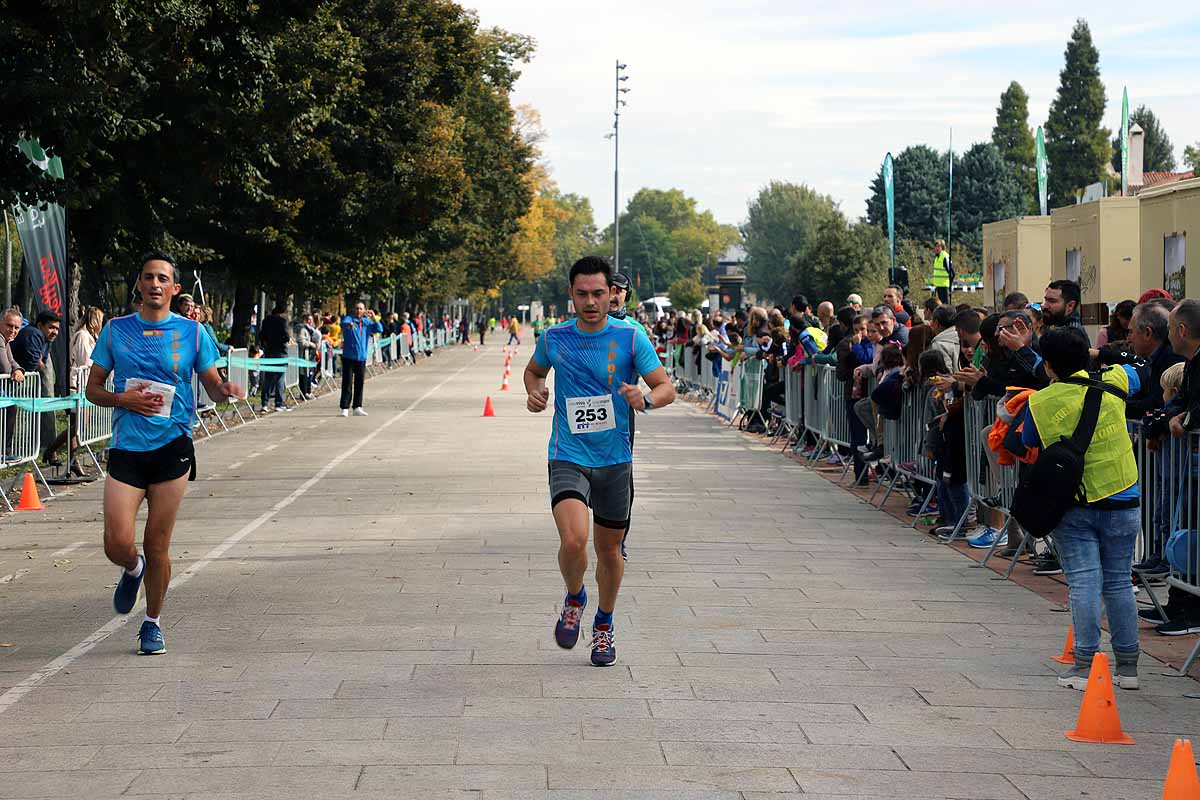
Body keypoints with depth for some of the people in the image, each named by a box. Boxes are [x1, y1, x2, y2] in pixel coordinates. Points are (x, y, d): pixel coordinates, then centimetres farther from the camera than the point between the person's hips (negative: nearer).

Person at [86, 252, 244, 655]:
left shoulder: (192, 332, 3)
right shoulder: (115, 330, 6)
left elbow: (212, 385, 8)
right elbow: (93, 388, 10)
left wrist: (228, 391, -16)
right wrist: (123, 399, -10)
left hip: (172, 445, -1)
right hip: (126, 447, 1)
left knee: (158, 545, 2)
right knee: (117, 545, -6)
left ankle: (153, 623, 21)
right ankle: (133, 569, 31)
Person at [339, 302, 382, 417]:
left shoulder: (367, 323, 12)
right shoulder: (349, 319, -2)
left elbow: (379, 329, 5)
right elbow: (344, 323, -24)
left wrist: (373, 318, -8)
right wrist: (349, 324, -48)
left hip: (361, 358, 5)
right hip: (349, 357, -5)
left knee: (359, 384, 10)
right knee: (347, 383, -7)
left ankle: (357, 408, 18)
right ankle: (345, 408, -7)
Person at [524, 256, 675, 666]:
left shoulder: (631, 338, -5)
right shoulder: (554, 338, 0)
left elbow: (666, 387, -4)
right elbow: (534, 369, 21)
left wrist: (646, 399, -25)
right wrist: (534, 392, -1)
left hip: (614, 460, 1)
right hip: (568, 458, -1)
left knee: (609, 550, 11)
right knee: (573, 540, -23)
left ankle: (604, 625, 36)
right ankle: (574, 599, 10)